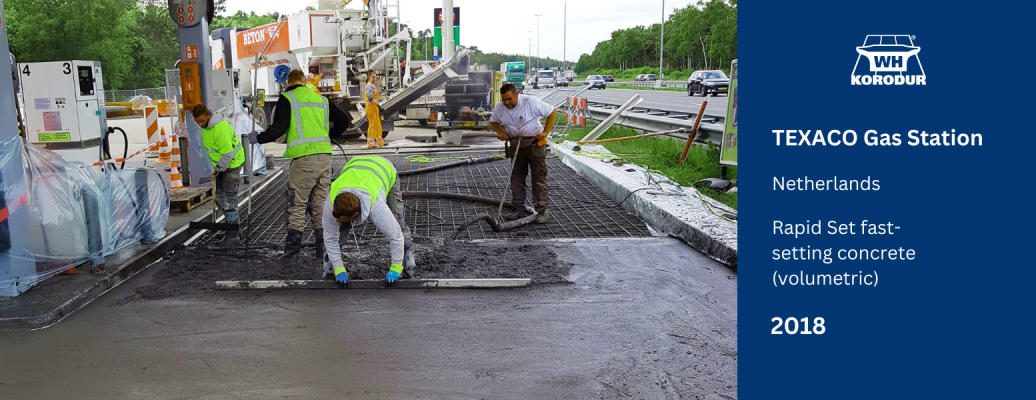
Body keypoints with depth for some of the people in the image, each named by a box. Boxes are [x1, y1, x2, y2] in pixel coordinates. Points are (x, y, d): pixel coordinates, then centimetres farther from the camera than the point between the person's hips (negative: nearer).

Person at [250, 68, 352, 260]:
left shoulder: (287, 98, 1)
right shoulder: (321, 99, 17)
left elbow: (278, 129, -8)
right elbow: (343, 120, 18)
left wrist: (257, 138, 7)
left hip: (303, 159, -5)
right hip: (325, 158, 5)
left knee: (297, 207, 2)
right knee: (321, 207, 12)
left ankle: (291, 251, 3)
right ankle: (323, 250, 14)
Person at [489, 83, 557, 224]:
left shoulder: (531, 102, -19)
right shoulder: (500, 107, -5)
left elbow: (552, 112, -12)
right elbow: (493, 122, 12)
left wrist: (546, 131, -17)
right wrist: (499, 131, -9)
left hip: (535, 144, -5)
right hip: (516, 146, 5)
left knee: (539, 177, -3)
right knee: (516, 178, 8)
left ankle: (542, 210, 2)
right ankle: (518, 208, 18)